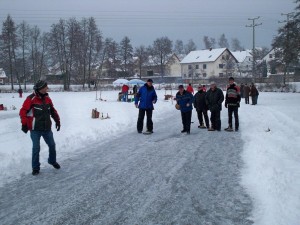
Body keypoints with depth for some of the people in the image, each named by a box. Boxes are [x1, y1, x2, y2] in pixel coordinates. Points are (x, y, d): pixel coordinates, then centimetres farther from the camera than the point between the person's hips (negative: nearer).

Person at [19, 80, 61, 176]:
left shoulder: (47, 98, 5)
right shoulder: (31, 99, -14)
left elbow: (53, 110, 16)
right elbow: (23, 111, -14)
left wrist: (57, 120, 13)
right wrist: (24, 124, -17)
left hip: (47, 128, 5)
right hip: (35, 129, -5)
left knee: (52, 145, 14)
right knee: (36, 148, 0)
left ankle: (52, 161, 38)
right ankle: (35, 167, 15)